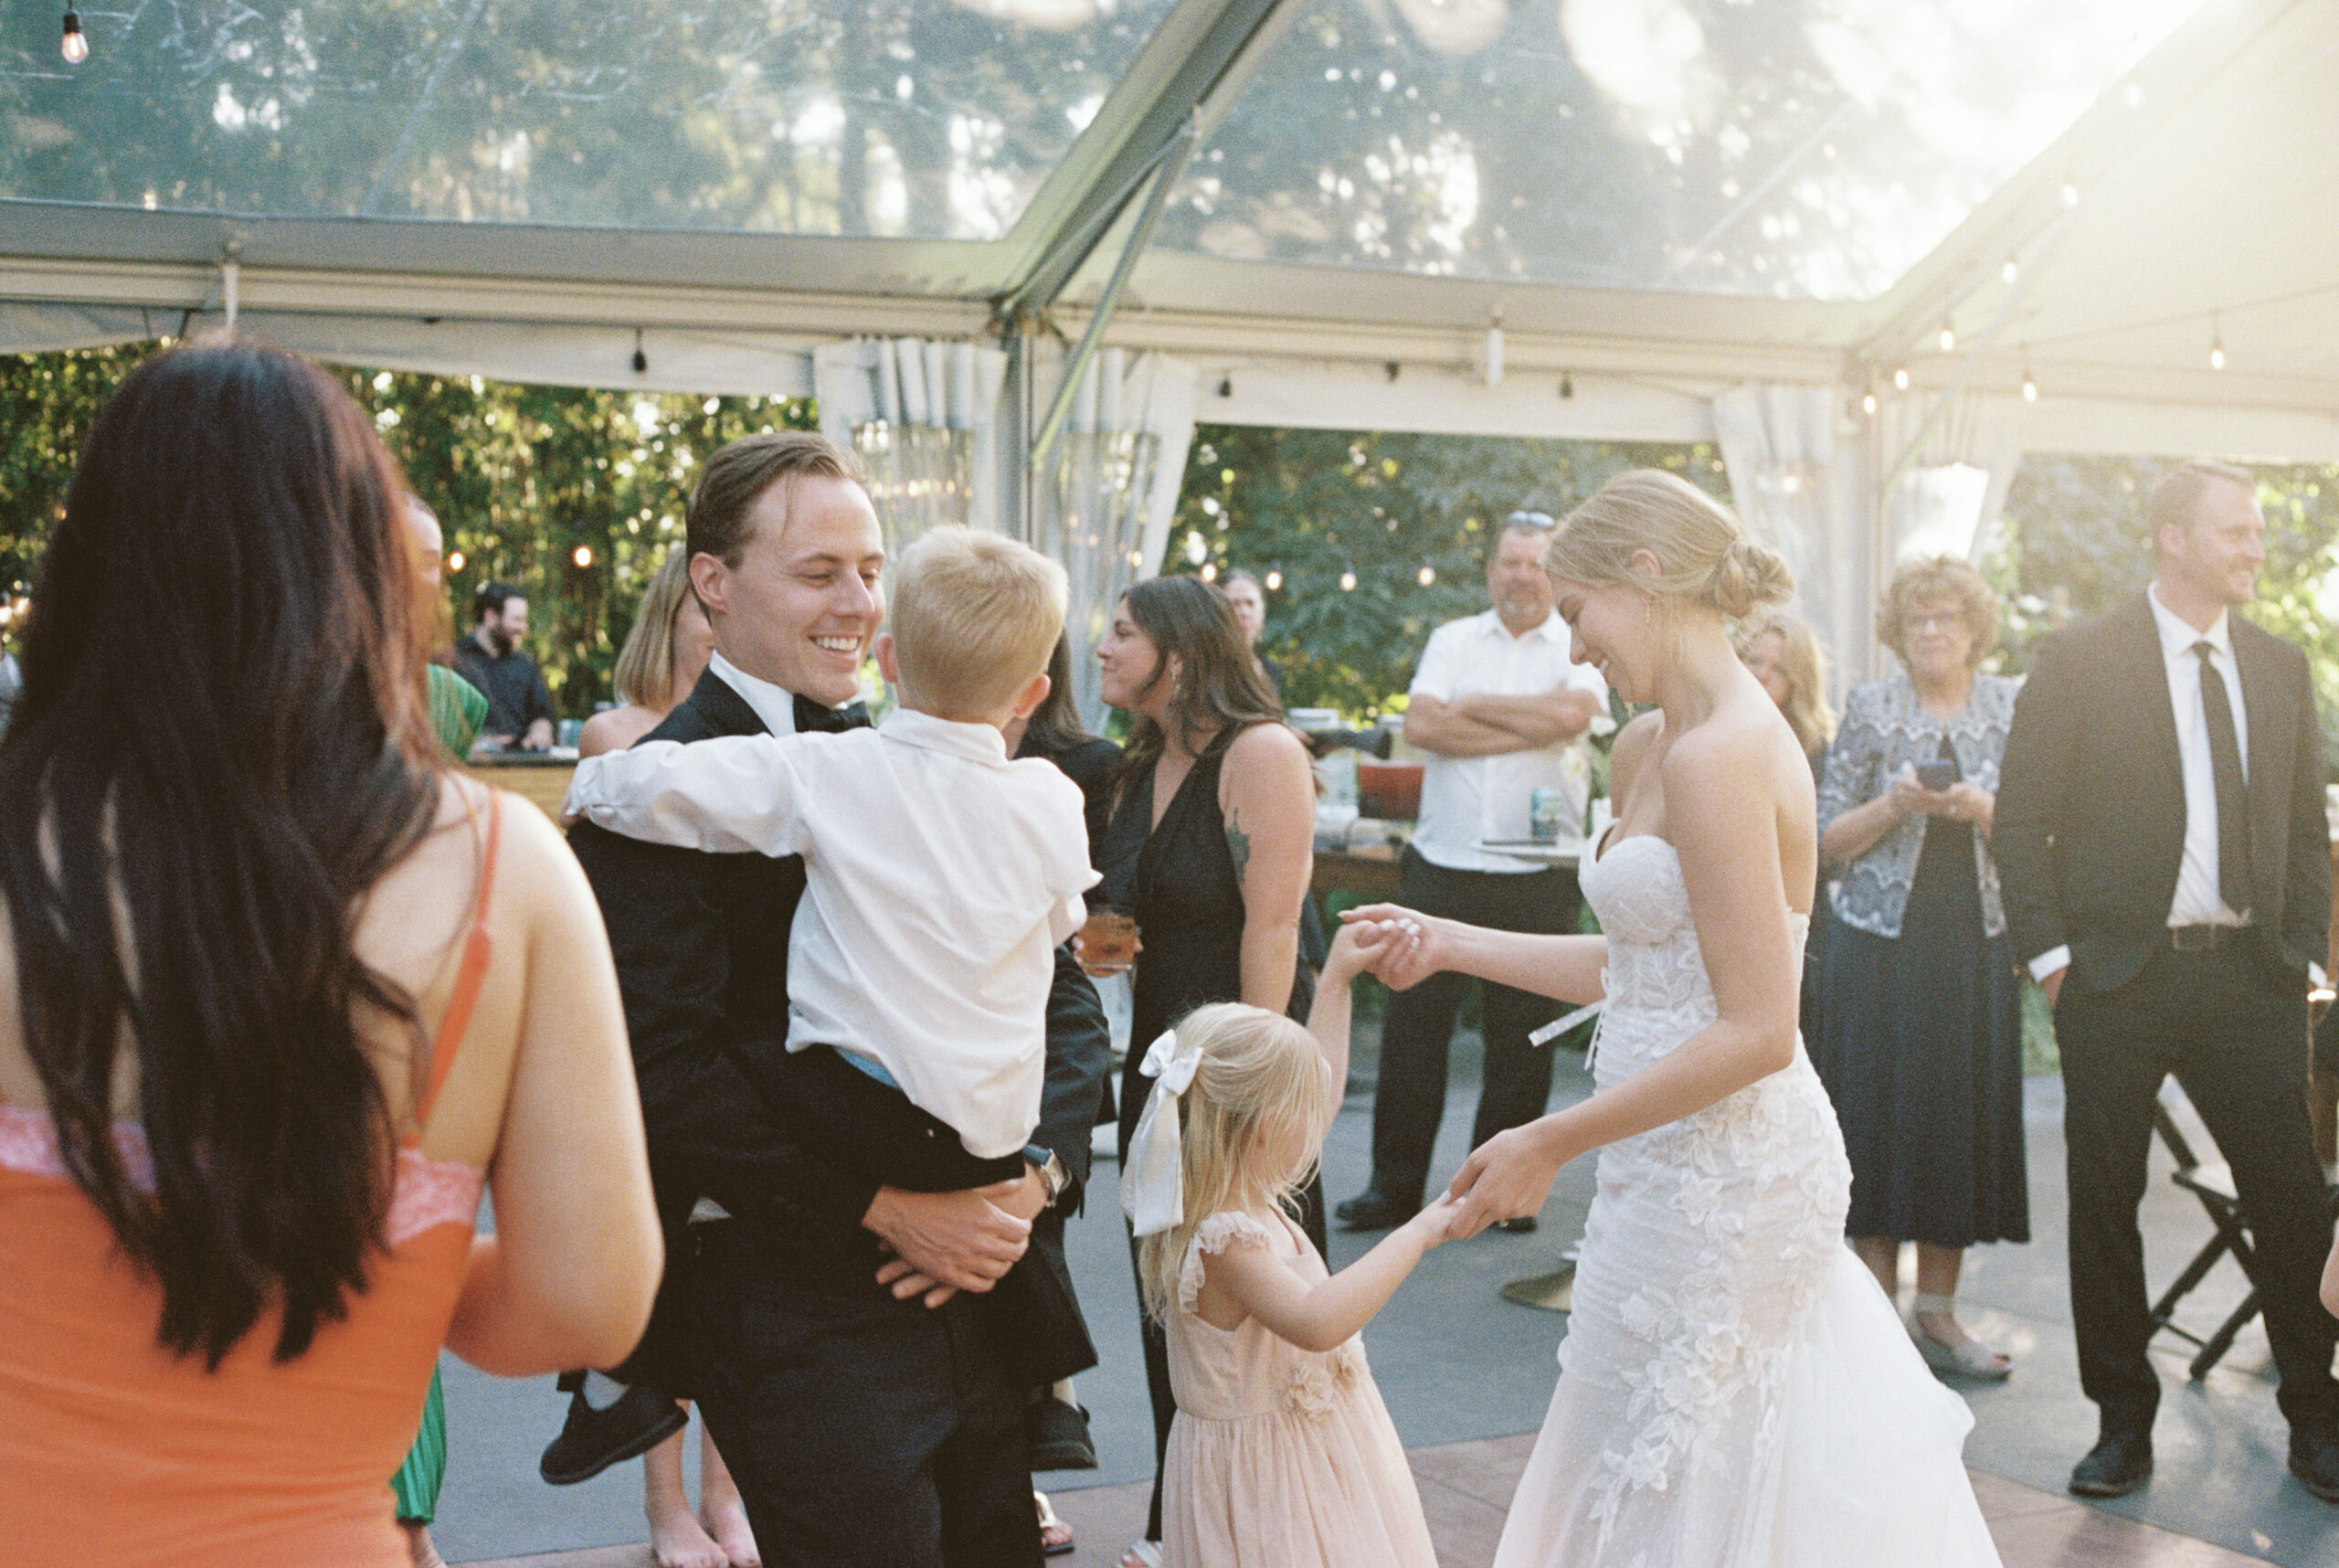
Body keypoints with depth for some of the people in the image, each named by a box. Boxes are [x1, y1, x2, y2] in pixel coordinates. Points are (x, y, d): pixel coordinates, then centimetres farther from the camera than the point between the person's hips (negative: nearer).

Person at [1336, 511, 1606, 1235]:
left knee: (1521, 1036, 5)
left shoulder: (1580, 648, 5)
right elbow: (1421, 724, -5)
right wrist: (1529, 729, -9)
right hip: (1441, 867, 1)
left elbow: (1573, 713, -17)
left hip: (1537, 877, -1)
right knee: (1413, 1026, 2)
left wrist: (1476, 705, -7)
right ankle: (1395, 1183, 12)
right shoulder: (1453, 639, 11)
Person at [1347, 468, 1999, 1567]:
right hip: (1697, 1170, 9)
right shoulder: (1649, 746, 9)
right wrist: (1451, 943, 12)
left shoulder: (1720, 755, -21)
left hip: (1716, 1176, -9)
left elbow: (1755, 1033, -23)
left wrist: (1551, 1143, -19)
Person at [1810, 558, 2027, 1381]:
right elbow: (1828, 840, 1)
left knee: (1963, 1113, 4)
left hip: (1977, 944, 2)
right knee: (1878, 1114, 0)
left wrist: (1980, 809, -13)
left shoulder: (2011, 709, 7)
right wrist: (1894, 803, -15)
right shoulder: (1870, 708, 3)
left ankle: (1937, 1311, 17)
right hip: (1882, 940, -2)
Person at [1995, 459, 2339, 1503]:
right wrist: (2052, 957, -8)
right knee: (2104, 1205, 5)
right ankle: (2124, 1425, 19)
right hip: (2117, 978, -3)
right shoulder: (2078, 662, -3)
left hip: (2250, 979, 3)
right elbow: (2022, 822, -3)